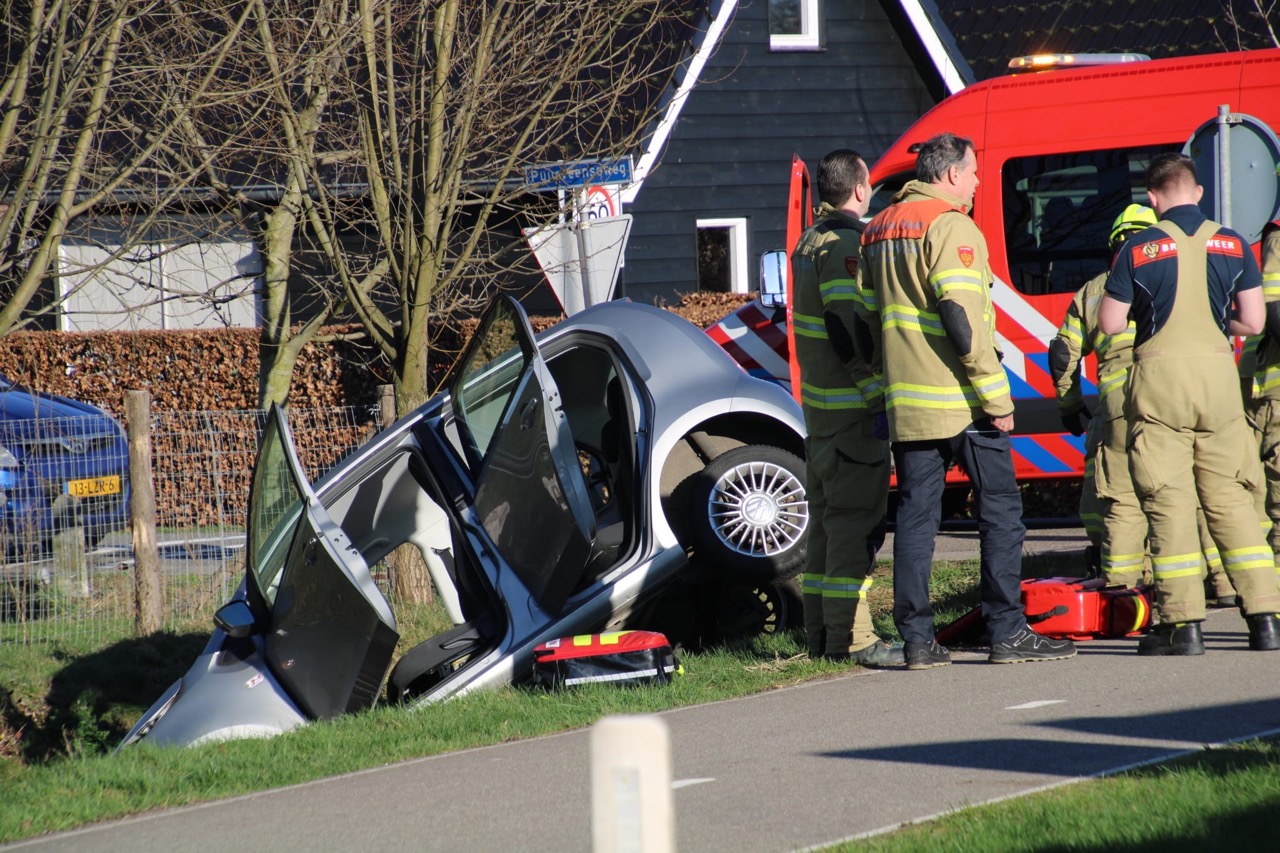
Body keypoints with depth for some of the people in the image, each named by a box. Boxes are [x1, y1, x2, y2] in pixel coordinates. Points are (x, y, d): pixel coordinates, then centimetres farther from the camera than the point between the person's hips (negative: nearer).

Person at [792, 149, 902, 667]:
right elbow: (848, 332, -24)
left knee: (827, 518, 14)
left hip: (820, 405, 10)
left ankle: (820, 634, 19)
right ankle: (850, 638, -10)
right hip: (853, 409, -10)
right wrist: (875, 392, -19)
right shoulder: (845, 245, -16)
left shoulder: (809, 243, 15)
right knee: (856, 521, -9)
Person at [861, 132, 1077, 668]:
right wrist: (996, 397, -16)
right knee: (1000, 509, 0)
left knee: (915, 513, 7)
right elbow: (961, 318, -19)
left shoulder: (880, 229, 15)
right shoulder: (950, 226, -11)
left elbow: (870, 318, 18)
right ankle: (1007, 632, -1)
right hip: (959, 402, -7)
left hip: (905, 402, 7)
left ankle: (917, 638, 4)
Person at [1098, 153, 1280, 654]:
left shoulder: (1140, 249, -3)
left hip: (1160, 374, -3)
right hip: (1218, 371, 3)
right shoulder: (1232, 245, 4)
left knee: (1168, 501, 0)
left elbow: (1110, 323, -2)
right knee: (1230, 499, 9)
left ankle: (1183, 624, -3)